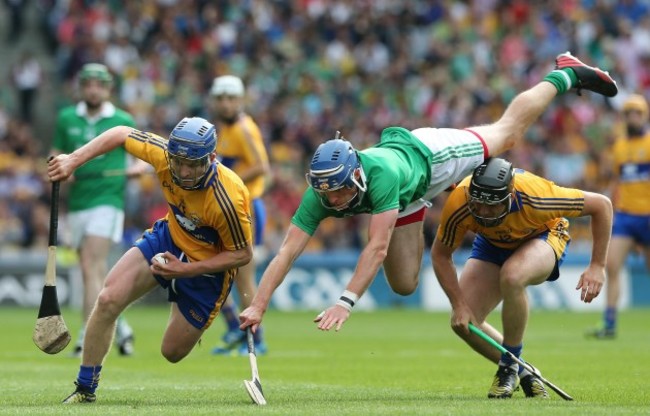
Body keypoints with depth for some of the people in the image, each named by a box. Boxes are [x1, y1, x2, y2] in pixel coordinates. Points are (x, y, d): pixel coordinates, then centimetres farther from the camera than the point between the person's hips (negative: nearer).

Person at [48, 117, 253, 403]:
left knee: (173, 353, 4)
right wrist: (73, 160, -15)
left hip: (207, 267, -4)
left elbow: (243, 254, -24)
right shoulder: (165, 155, -24)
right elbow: (122, 134, -7)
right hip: (169, 237, 4)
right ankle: (85, 389, 0)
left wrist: (186, 270, -29)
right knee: (108, 300, -15)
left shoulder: (227, 199, -37)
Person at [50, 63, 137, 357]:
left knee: (91, 269, -18)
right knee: (95, 273, 9)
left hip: (108, 200, -5)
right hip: (77, 203, 5)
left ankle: (87, 337, -22)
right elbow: (56, 158, 15)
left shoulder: (123, 122, 1)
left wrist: (138, 168, -13)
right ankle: (119, 327, 27)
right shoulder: (66, 118, 10)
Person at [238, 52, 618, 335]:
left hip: (426, 153, -4)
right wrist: (258, 306, -49)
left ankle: (565, 75, 41)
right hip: (405, 200, 5)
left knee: (508, 131, 16)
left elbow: (377, 247, -52)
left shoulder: (380, 173, -49)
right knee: (404, 286, 14)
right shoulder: (319, 197, -37)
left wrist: (345, 303, -59)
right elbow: (287, 253, -38)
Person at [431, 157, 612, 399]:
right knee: (462, 322, -15)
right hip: (493, 243, 4)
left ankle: (510, 366, -17)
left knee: (512, 276, -38)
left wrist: (597, 266, -25)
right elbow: (440, 254, -16)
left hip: (544, 236, -4)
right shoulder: (459, 204, -34)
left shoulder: (534, 197, -40)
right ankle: (522, 373, 10)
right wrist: (458, 304, -26)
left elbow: (601, 204, -26)